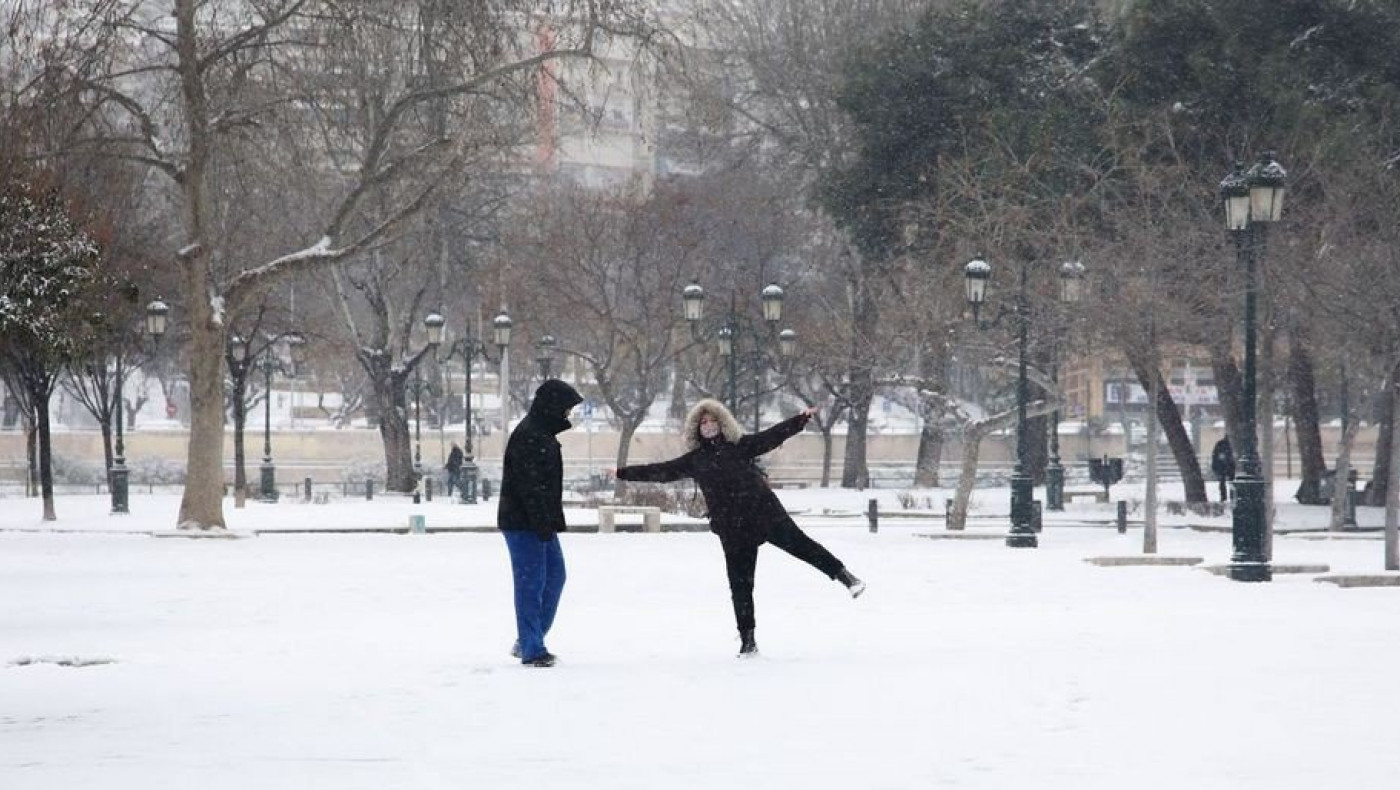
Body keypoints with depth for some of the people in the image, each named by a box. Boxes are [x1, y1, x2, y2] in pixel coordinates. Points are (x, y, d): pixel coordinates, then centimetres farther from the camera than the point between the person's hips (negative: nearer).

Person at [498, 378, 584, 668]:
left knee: (554, 576, 15)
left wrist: (550, 521, 20)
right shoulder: (528, 436, -18)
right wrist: (543, 523, -24)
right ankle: (531, 649, -2)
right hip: (523, 524, -11)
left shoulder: (543, 433, 16)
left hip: (541, 522, 11)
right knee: (532, 582, -6)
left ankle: (528, 641, 22)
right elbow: (530, 485, -23)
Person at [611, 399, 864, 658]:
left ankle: (843, 575, -10)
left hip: (765, 512, -2)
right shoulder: (695, 460, 13)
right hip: (732, 528, 2)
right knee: (740, 584, 3)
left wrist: (803, 418, -7)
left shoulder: (740, 446, 9)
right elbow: (661, 471, 17)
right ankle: (747, 640, 8)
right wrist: (623, 473, 17)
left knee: (798, 543, -19)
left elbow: (773, 436, 3)